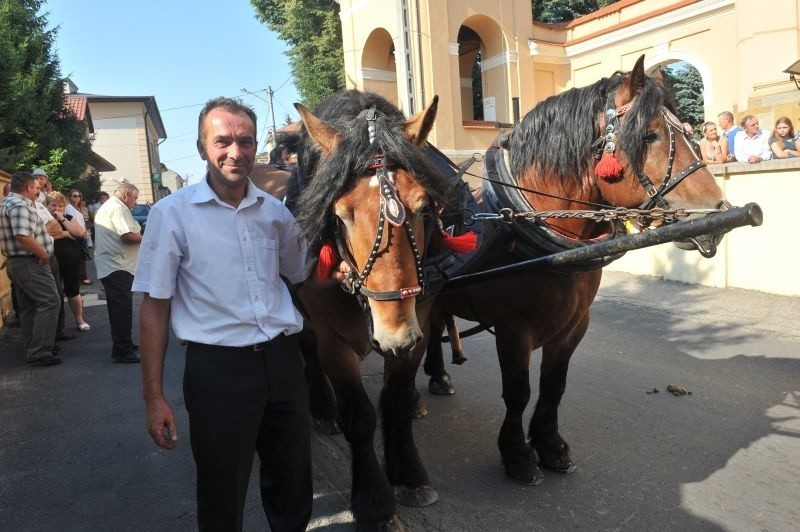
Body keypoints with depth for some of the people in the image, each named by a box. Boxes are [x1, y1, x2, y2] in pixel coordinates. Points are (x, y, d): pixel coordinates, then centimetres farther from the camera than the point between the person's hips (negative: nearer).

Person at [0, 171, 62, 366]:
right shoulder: (20, 205, -18)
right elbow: (23, 237, -29)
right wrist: (44, 255, -18)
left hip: (16, 262, 11)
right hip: (30, 263, -11)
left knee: (29, 307, 14)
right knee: (50, 302, -10)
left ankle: (33, 350, 20)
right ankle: (39, 352, -11)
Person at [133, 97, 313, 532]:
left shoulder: (275, 211, 5)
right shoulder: (172, 213, -5)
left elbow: (302, 275, 21)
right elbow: (154, 306, -4)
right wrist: (154, 397, -6)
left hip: (283, 360, 4)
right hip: (218, 369, -3)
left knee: (293, 487, 19)